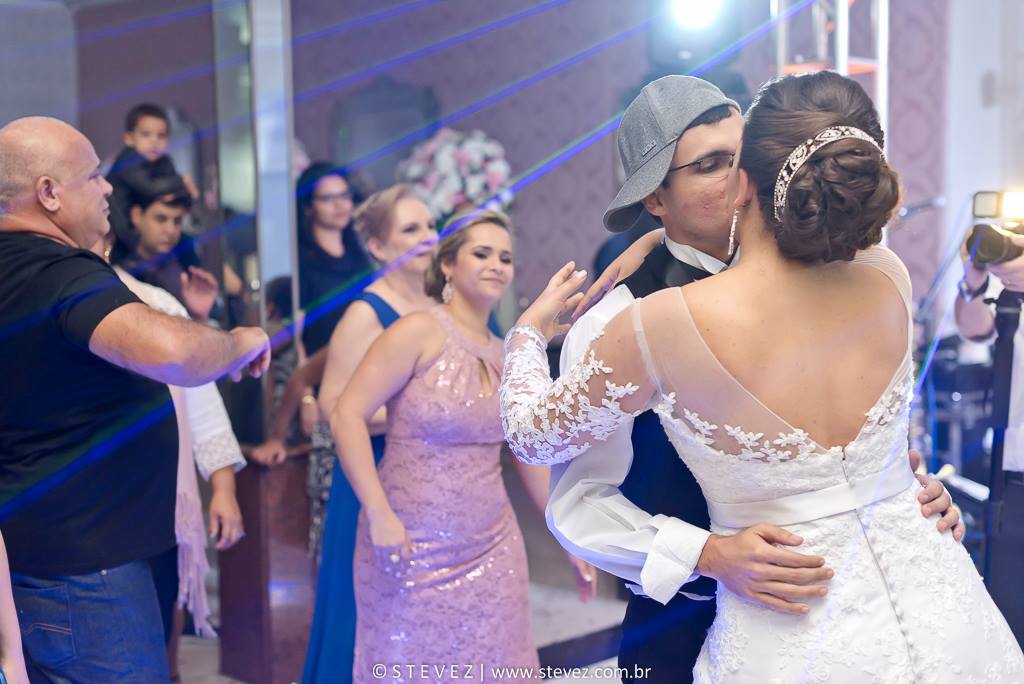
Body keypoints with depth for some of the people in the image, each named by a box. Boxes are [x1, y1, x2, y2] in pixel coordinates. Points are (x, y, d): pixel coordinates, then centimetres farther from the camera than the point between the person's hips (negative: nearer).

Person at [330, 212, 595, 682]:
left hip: (491, 550, 5)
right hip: (412, 548, -5)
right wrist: (380, 515, -21)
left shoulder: (508, 357, 8)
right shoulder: (419, 331, -10)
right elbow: (347, 416, -16)